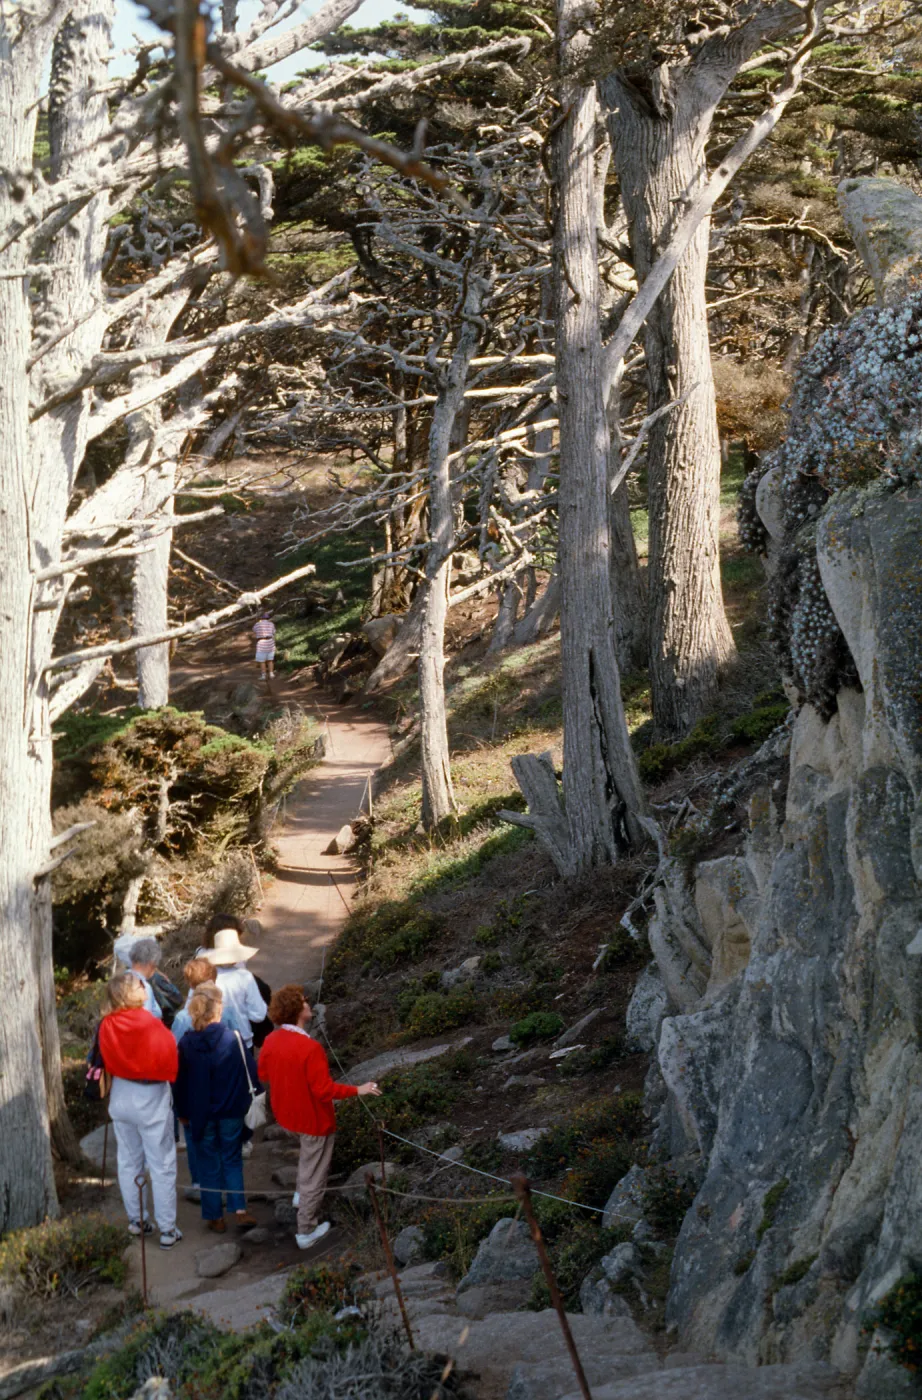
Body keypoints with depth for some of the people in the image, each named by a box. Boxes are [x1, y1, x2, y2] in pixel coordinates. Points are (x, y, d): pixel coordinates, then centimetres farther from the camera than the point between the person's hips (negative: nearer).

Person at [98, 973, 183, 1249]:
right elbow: (170, 1060, -16)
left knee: (128, 1161, 19)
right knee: (162, 1166, 5)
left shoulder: (107, 1025, -8)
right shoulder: (150, 1024, -22)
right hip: (151, 1099, -5)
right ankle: (167, 1230, 9)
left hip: (121, 1097, 5)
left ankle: (136, 1220, 30)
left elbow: (105, 1060, 2)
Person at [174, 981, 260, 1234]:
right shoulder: (234, 1038, -15)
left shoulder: (186, 1043, -10)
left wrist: (182, 1113, 11)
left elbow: (181, 1082, -1)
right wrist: (255, 1102, 8)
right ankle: (240, 1210, 3)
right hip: (231, 1112, -1)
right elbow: (251, 1073, -7)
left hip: (200, 1114, 1)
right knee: (232, 1160, 16)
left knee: (208, 1164, 13)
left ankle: (215, 1217, 18)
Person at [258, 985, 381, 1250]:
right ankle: (306, 1232, 24)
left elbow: (263, 1074, 5)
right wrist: (358, 1090, -17)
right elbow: (324, 1090, -29)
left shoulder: (271, 1041, -11)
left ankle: (303, 1192, 40)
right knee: (313, 1175, 11)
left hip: (286, 1114, 7)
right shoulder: (310, 1048, -32)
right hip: (313, 1119, -7)